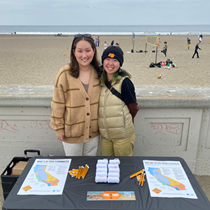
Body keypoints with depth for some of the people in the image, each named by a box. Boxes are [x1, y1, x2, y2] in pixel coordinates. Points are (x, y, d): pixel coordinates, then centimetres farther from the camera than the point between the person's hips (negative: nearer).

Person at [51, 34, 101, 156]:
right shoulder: (65, 74, -15)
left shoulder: (98, 72, -4)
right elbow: (58, 104, -9)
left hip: (93, 131, 3)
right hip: (72, 132, -3)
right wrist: (59, 129, -6)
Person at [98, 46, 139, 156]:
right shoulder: (100, 82, 3)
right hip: (104, 134, 5)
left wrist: (124, 123, 2)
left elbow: (133, 109, -8)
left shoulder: (124, 82, -14)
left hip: (122, 135, -5)